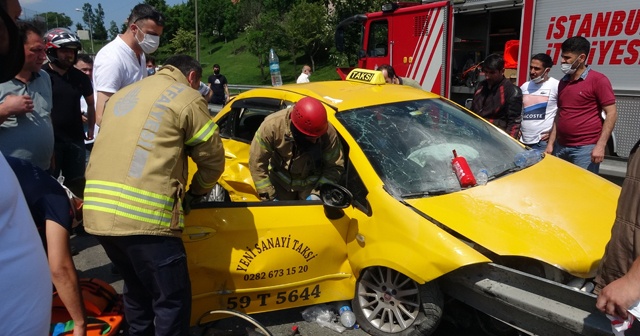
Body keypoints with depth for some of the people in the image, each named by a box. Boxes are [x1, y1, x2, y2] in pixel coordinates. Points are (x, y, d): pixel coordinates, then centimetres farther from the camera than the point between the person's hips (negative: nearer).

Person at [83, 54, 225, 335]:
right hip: (144, 216, -8)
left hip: (97, 211, 8)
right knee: (172, 300, 5)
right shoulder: (187, 98, 4)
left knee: (137, 288, 25)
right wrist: (195, 192, 24)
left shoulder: (124, 94, 25)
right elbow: (213, 159, 5)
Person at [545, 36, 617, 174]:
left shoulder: (598, 80, -7)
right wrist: (551, 142, 12)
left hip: (585, 148, -6)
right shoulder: (563, 82, 13)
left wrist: (600, 145, -18)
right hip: (561, 147, 6)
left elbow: (611, 114, -10)